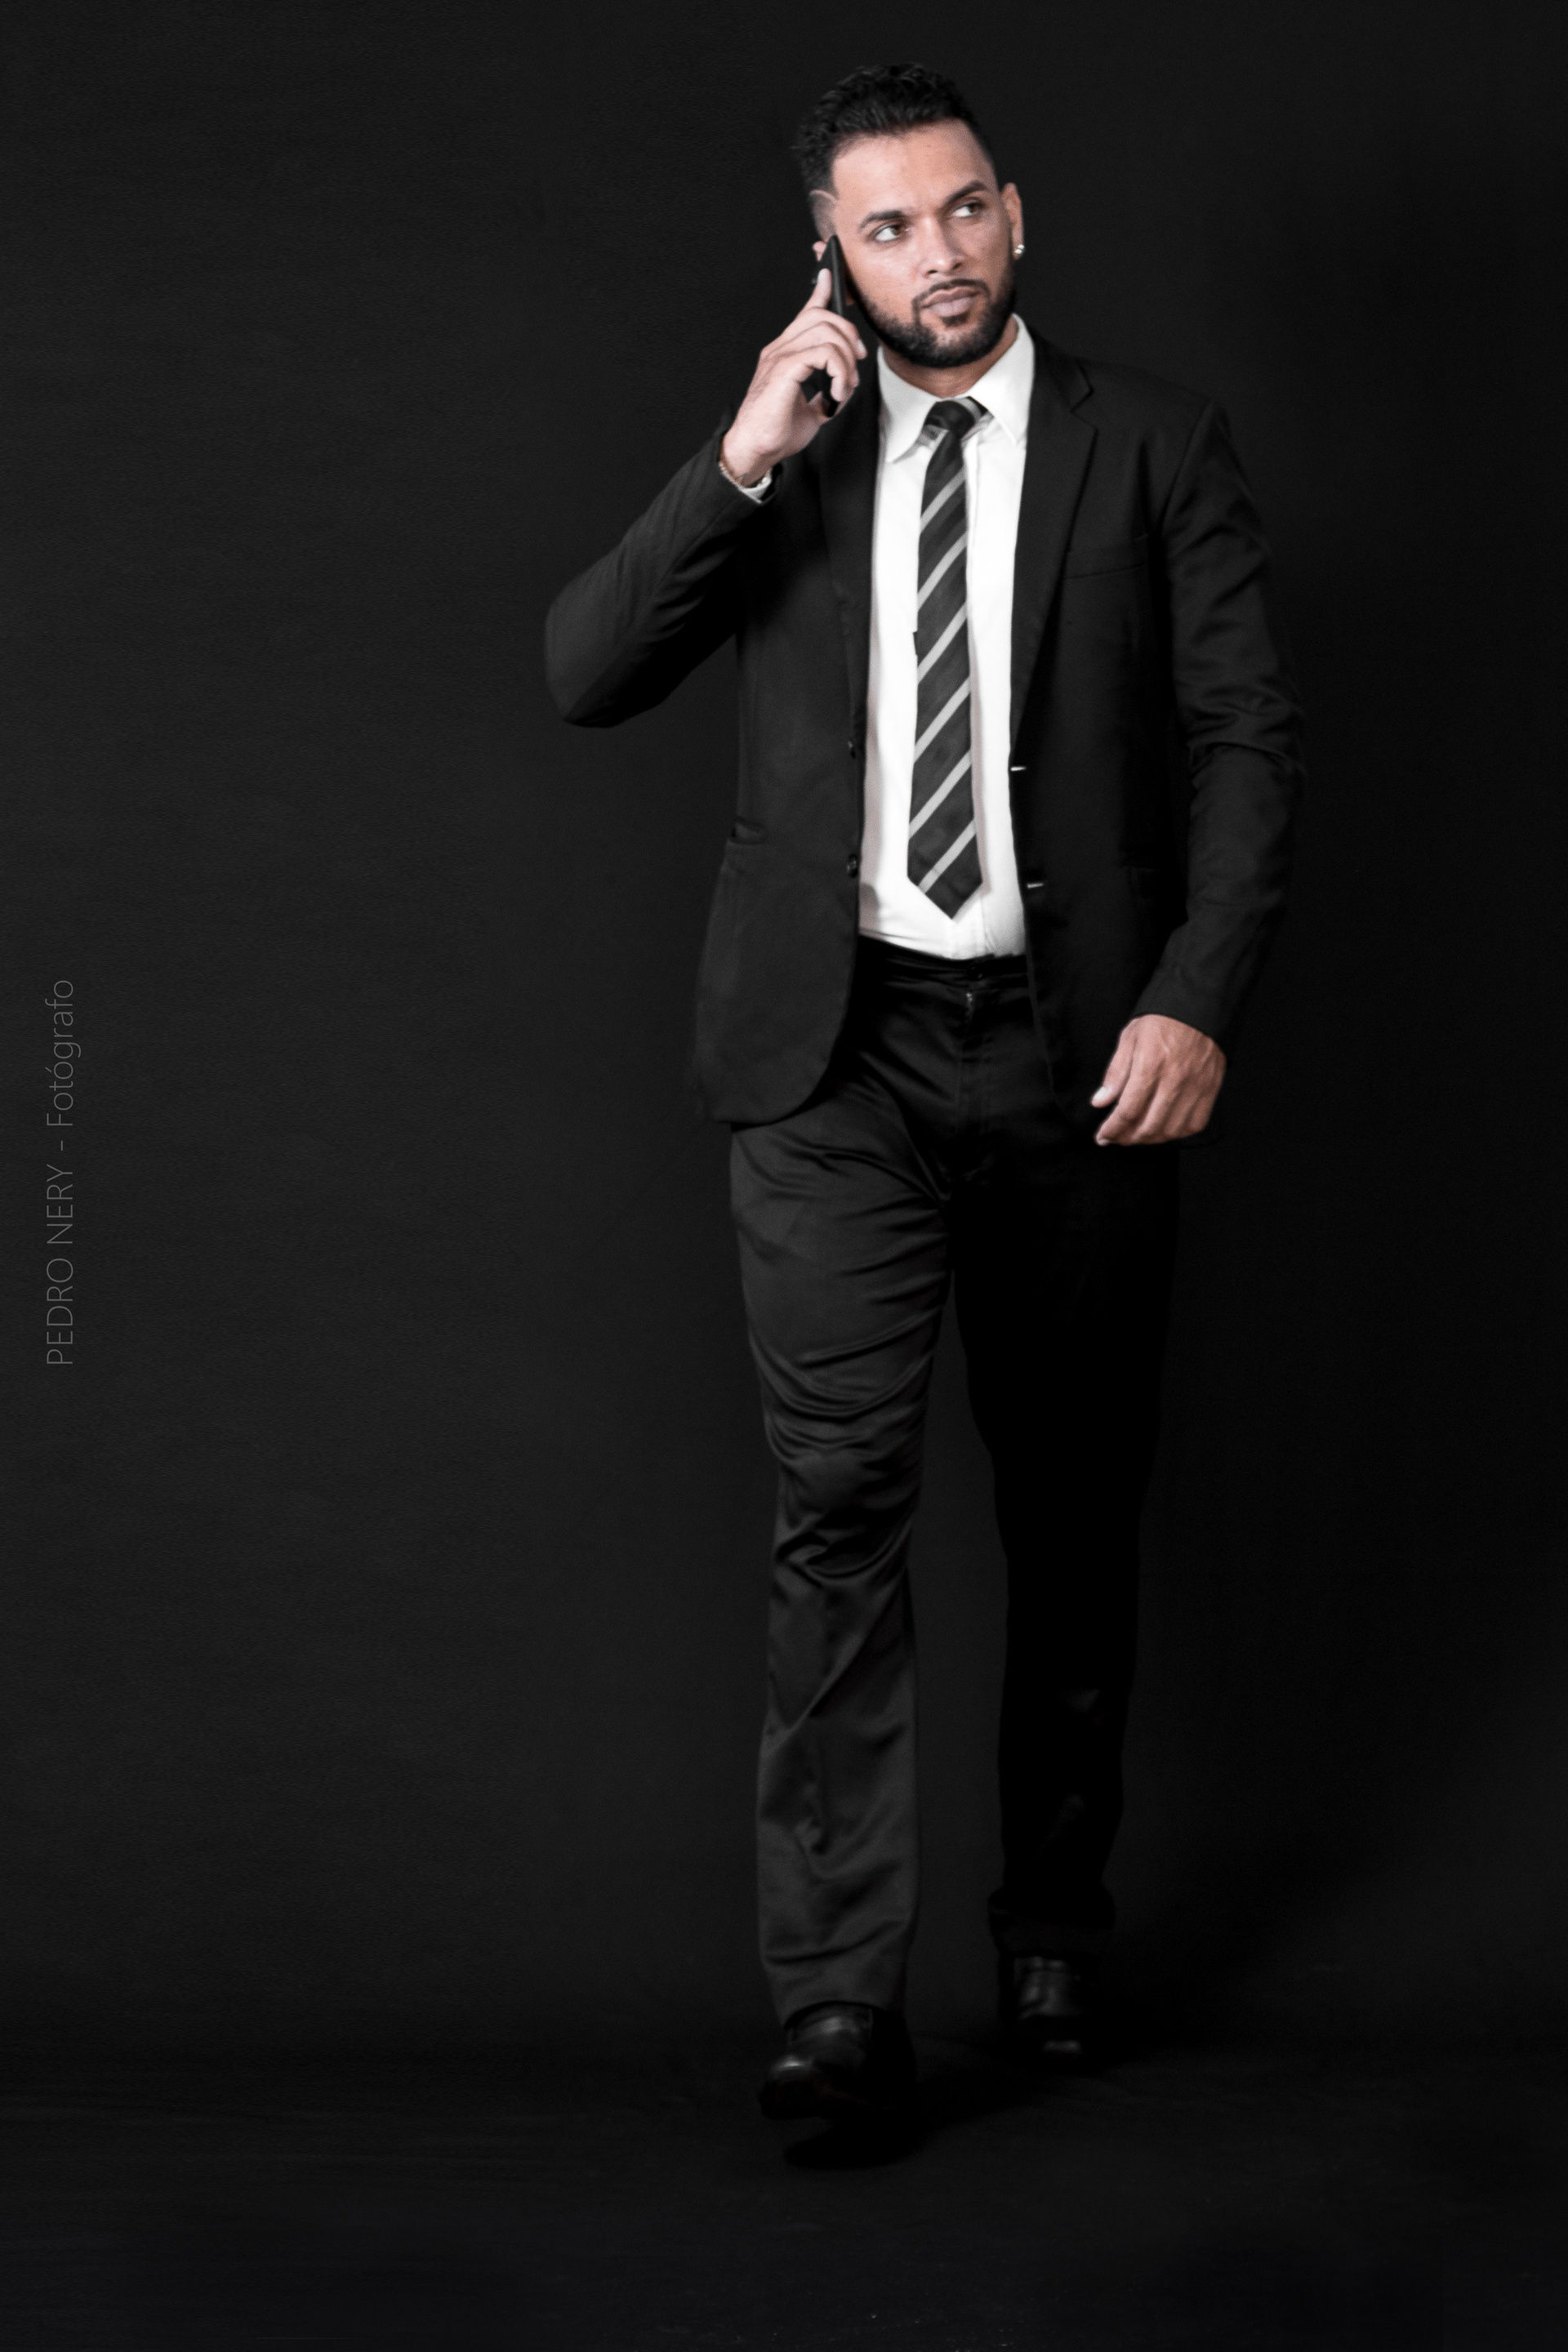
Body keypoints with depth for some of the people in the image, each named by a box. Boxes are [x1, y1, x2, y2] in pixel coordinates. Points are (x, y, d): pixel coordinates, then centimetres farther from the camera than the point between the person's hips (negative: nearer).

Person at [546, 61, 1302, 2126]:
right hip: (837, 1044, 0)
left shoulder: (1152, 446, 5)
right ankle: (841, 1997, -9)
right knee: (843, 1504, -10)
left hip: (1077, 1046, 0)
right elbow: (584, 677, -1)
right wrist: (739, 464, -11)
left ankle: (1056, 1920, 27)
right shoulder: (783, 461, 9)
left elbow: (1249, 738, -1)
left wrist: (1196, 1000, -14)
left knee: (1077, 1514, 10)